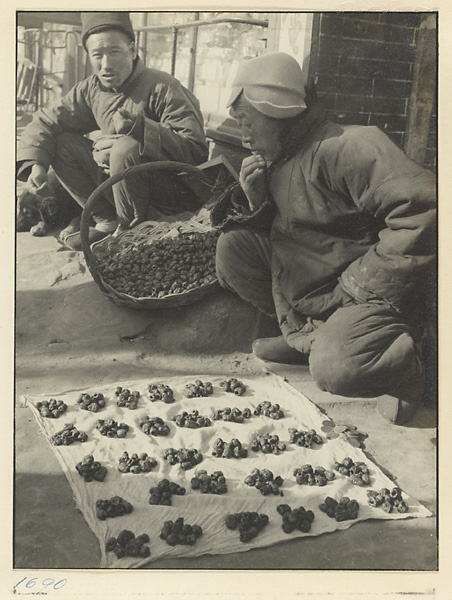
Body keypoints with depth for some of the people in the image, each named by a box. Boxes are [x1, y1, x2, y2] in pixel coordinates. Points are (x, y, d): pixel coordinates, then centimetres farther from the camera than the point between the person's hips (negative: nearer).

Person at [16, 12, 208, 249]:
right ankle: (107, 221, 2)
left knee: (126, 147, -34)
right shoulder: (90, 90, 3)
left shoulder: (162, 88, -18)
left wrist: (138, 127, -35)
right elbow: (46, 122, 9)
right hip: (116, 184, 7)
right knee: (62, 143, -1)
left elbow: (196, 150, -27)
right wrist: (36, 163, -10)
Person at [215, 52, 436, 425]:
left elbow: (425, 214, -28)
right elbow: (277, 232, 18)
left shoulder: (348, 147, -20)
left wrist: (356, 286, -22)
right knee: (233, 244, -3)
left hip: (362, 294, -9)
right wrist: (255, 201, -5)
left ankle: (406, 361, 1)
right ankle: (304, 334, 6)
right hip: (302, 288, 9)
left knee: (334, 369, -33)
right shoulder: (276, 160, 10)